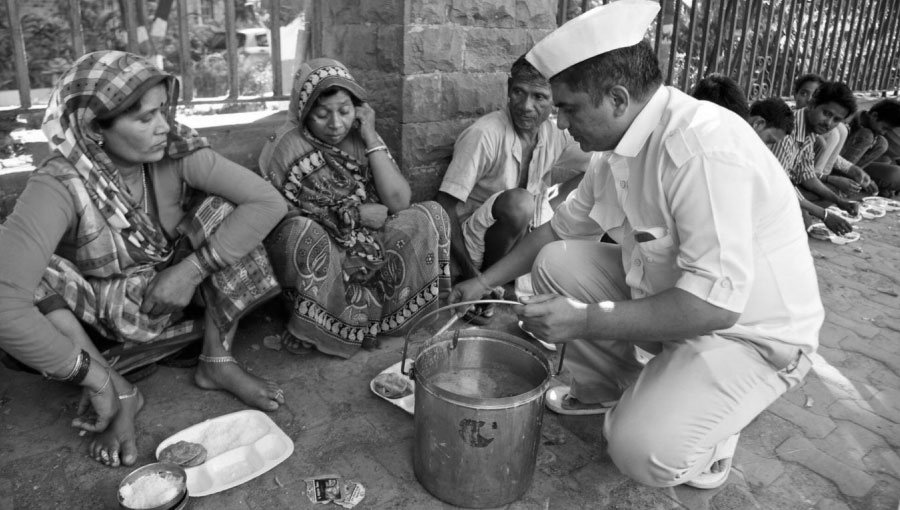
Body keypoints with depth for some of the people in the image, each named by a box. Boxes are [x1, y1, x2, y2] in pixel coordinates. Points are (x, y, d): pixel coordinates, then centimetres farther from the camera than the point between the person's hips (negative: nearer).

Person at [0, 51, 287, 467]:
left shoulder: (175, 152, -20)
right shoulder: (60, 185, -29)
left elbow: (268, 201, -27)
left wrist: (192, 269, -30)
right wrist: (92, 375, -35)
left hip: (174, 288, 2)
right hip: (107, 310, -2)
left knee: (226, 207, -21)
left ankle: (218, 362, -13)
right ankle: (121, 394, -13)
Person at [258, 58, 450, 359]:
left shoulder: (362, 139, 2)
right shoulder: (286, 147, -9)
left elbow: (398, 202, -9)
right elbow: (279, 218, -11)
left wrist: (371, 139, -14)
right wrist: (353, 215, -13)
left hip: (370, 249, 5)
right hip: (316, 263, -4)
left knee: (429, 215, -12)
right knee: (300, 231, -35)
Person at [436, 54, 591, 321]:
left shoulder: (554, 135, -2)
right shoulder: (483, 135, -20)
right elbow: (446, 206, -20)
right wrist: (472, 275, -24)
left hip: (524, 239, 7)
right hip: (473, 243, -6)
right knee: (518, 201, -34)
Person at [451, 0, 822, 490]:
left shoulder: (703, 147, -31)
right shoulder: (619, 144, -4)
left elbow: (715, 302, -35)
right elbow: (562, 226, 10)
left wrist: (582, 320, -31)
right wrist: (484, 281, 10)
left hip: (750, 333, -8)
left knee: (643, 450, -25)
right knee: (556, 262, -2)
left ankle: (708, 434, 10)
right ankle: (605, 388, 18)